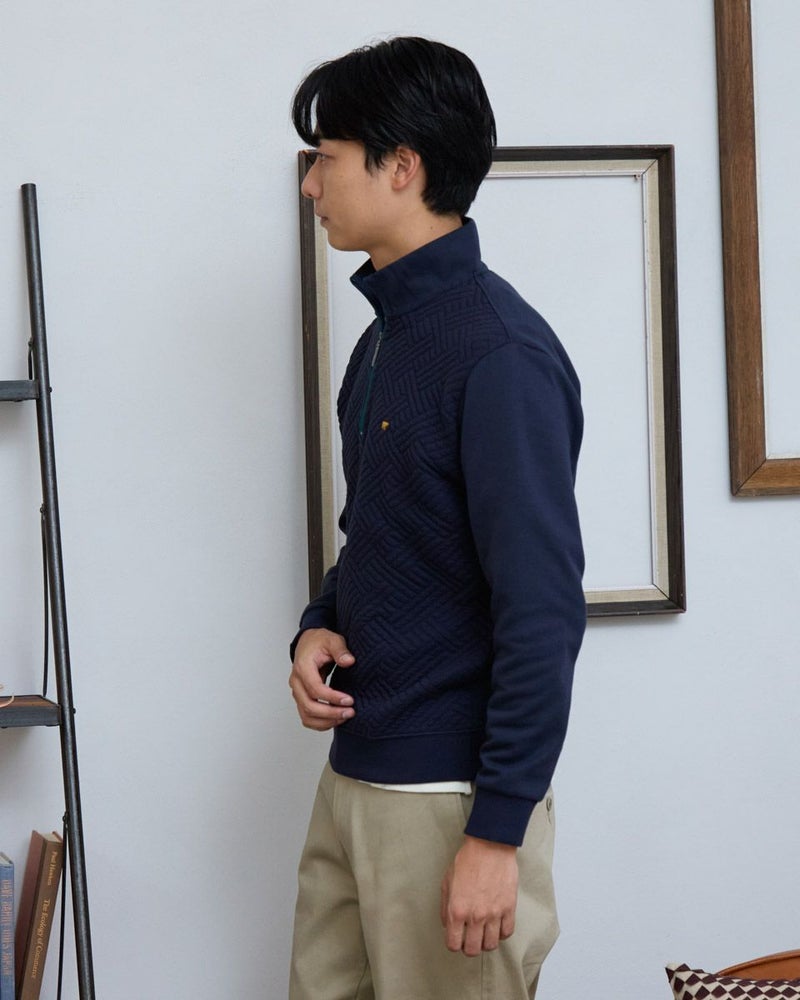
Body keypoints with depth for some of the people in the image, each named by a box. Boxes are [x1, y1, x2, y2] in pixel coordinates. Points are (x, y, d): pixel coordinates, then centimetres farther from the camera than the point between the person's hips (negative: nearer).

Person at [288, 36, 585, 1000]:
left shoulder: (500, 355, -18)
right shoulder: (385, 339, 11)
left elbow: (544, 612, -21)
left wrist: (497, 831, -21)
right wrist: (318, 628, 2)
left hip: (451, 795, -9)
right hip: (353, 776, 9)